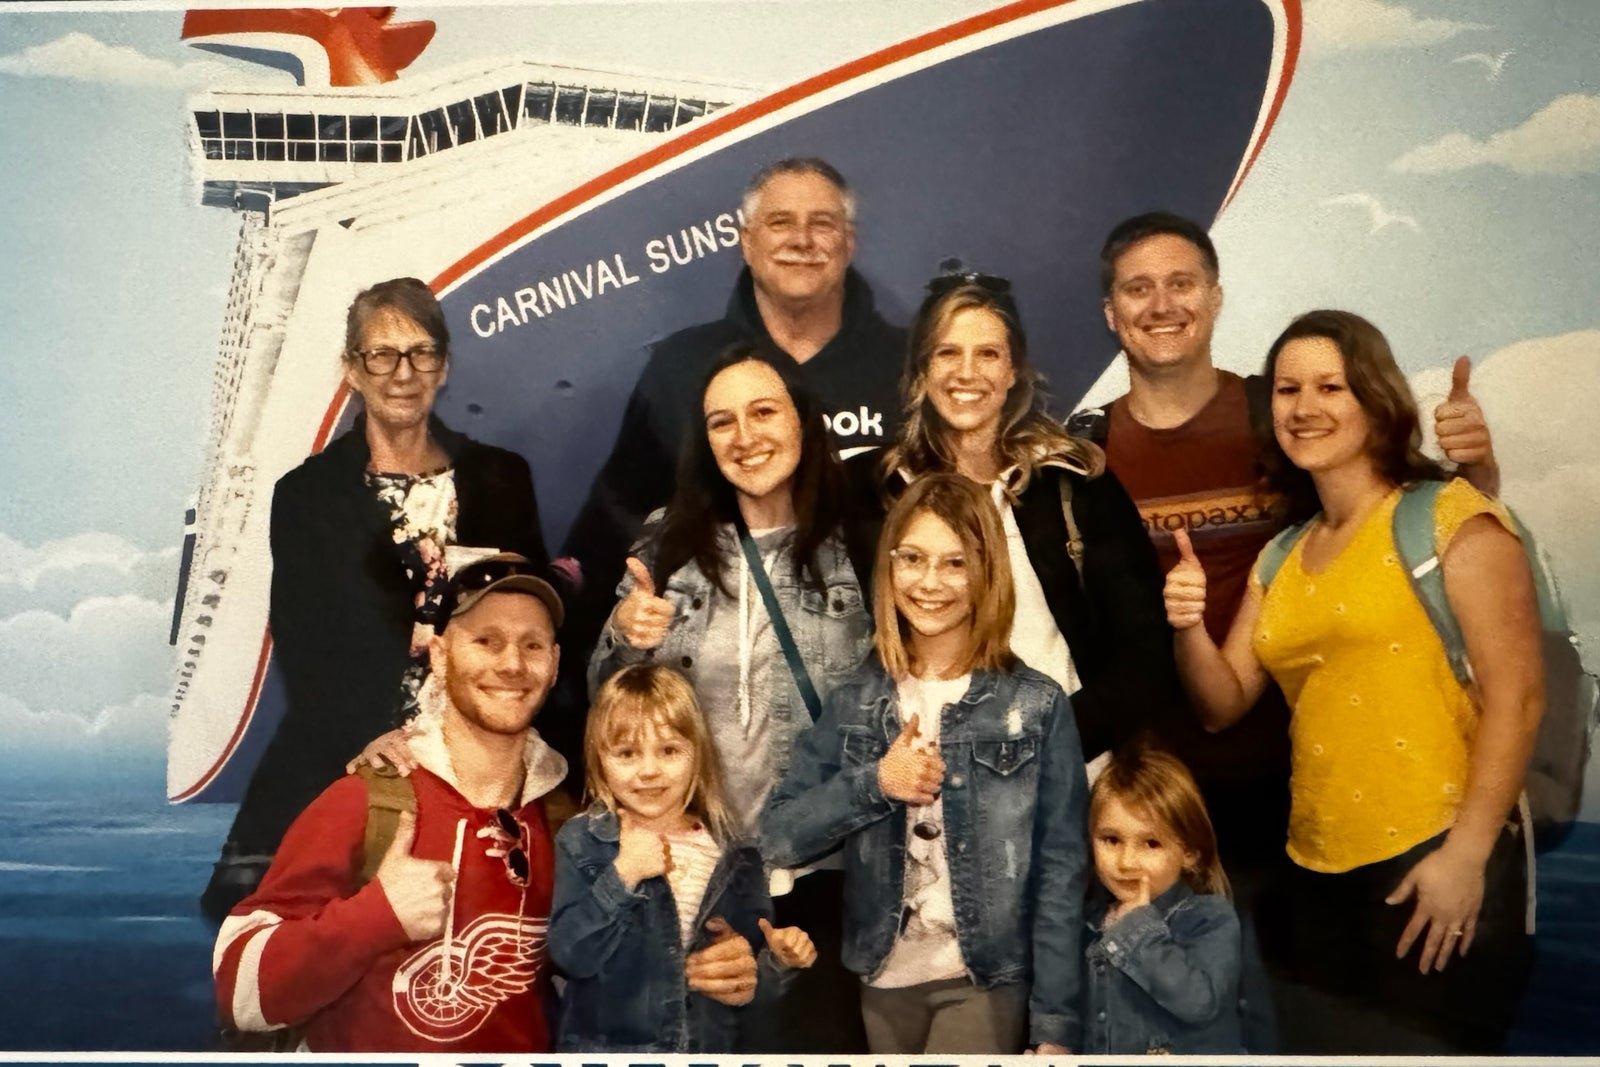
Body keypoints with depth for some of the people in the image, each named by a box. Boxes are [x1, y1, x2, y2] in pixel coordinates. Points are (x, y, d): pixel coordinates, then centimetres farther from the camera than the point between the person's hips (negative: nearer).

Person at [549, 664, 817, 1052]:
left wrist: (778, 961, -13)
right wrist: (622, 875, -24)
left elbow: (751, 975, 6)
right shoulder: (582, 843, -9)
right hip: (604, 1042, -2)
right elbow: (570, 955, -18)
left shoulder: (735, 855, -3)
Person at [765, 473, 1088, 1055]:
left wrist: (1056, 1022, -9)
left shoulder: (1037, 704, -7)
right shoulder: (854, 702, 1)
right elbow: (778, 838, -1)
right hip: (884, 979, 3)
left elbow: (1061, 868, -7)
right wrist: (874, 784, -14)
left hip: (989, 982, -3)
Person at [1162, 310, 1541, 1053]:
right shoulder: (1281, 559, 12)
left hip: (1436, 863, -6)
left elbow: (1516, 695, -11)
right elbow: (1224, 705, 10)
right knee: (1318, 1045, 15)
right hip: (1318, 876, 6)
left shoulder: (1450, 517, -5)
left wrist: (1466, 855, -17)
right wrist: (1188, 628, -10)